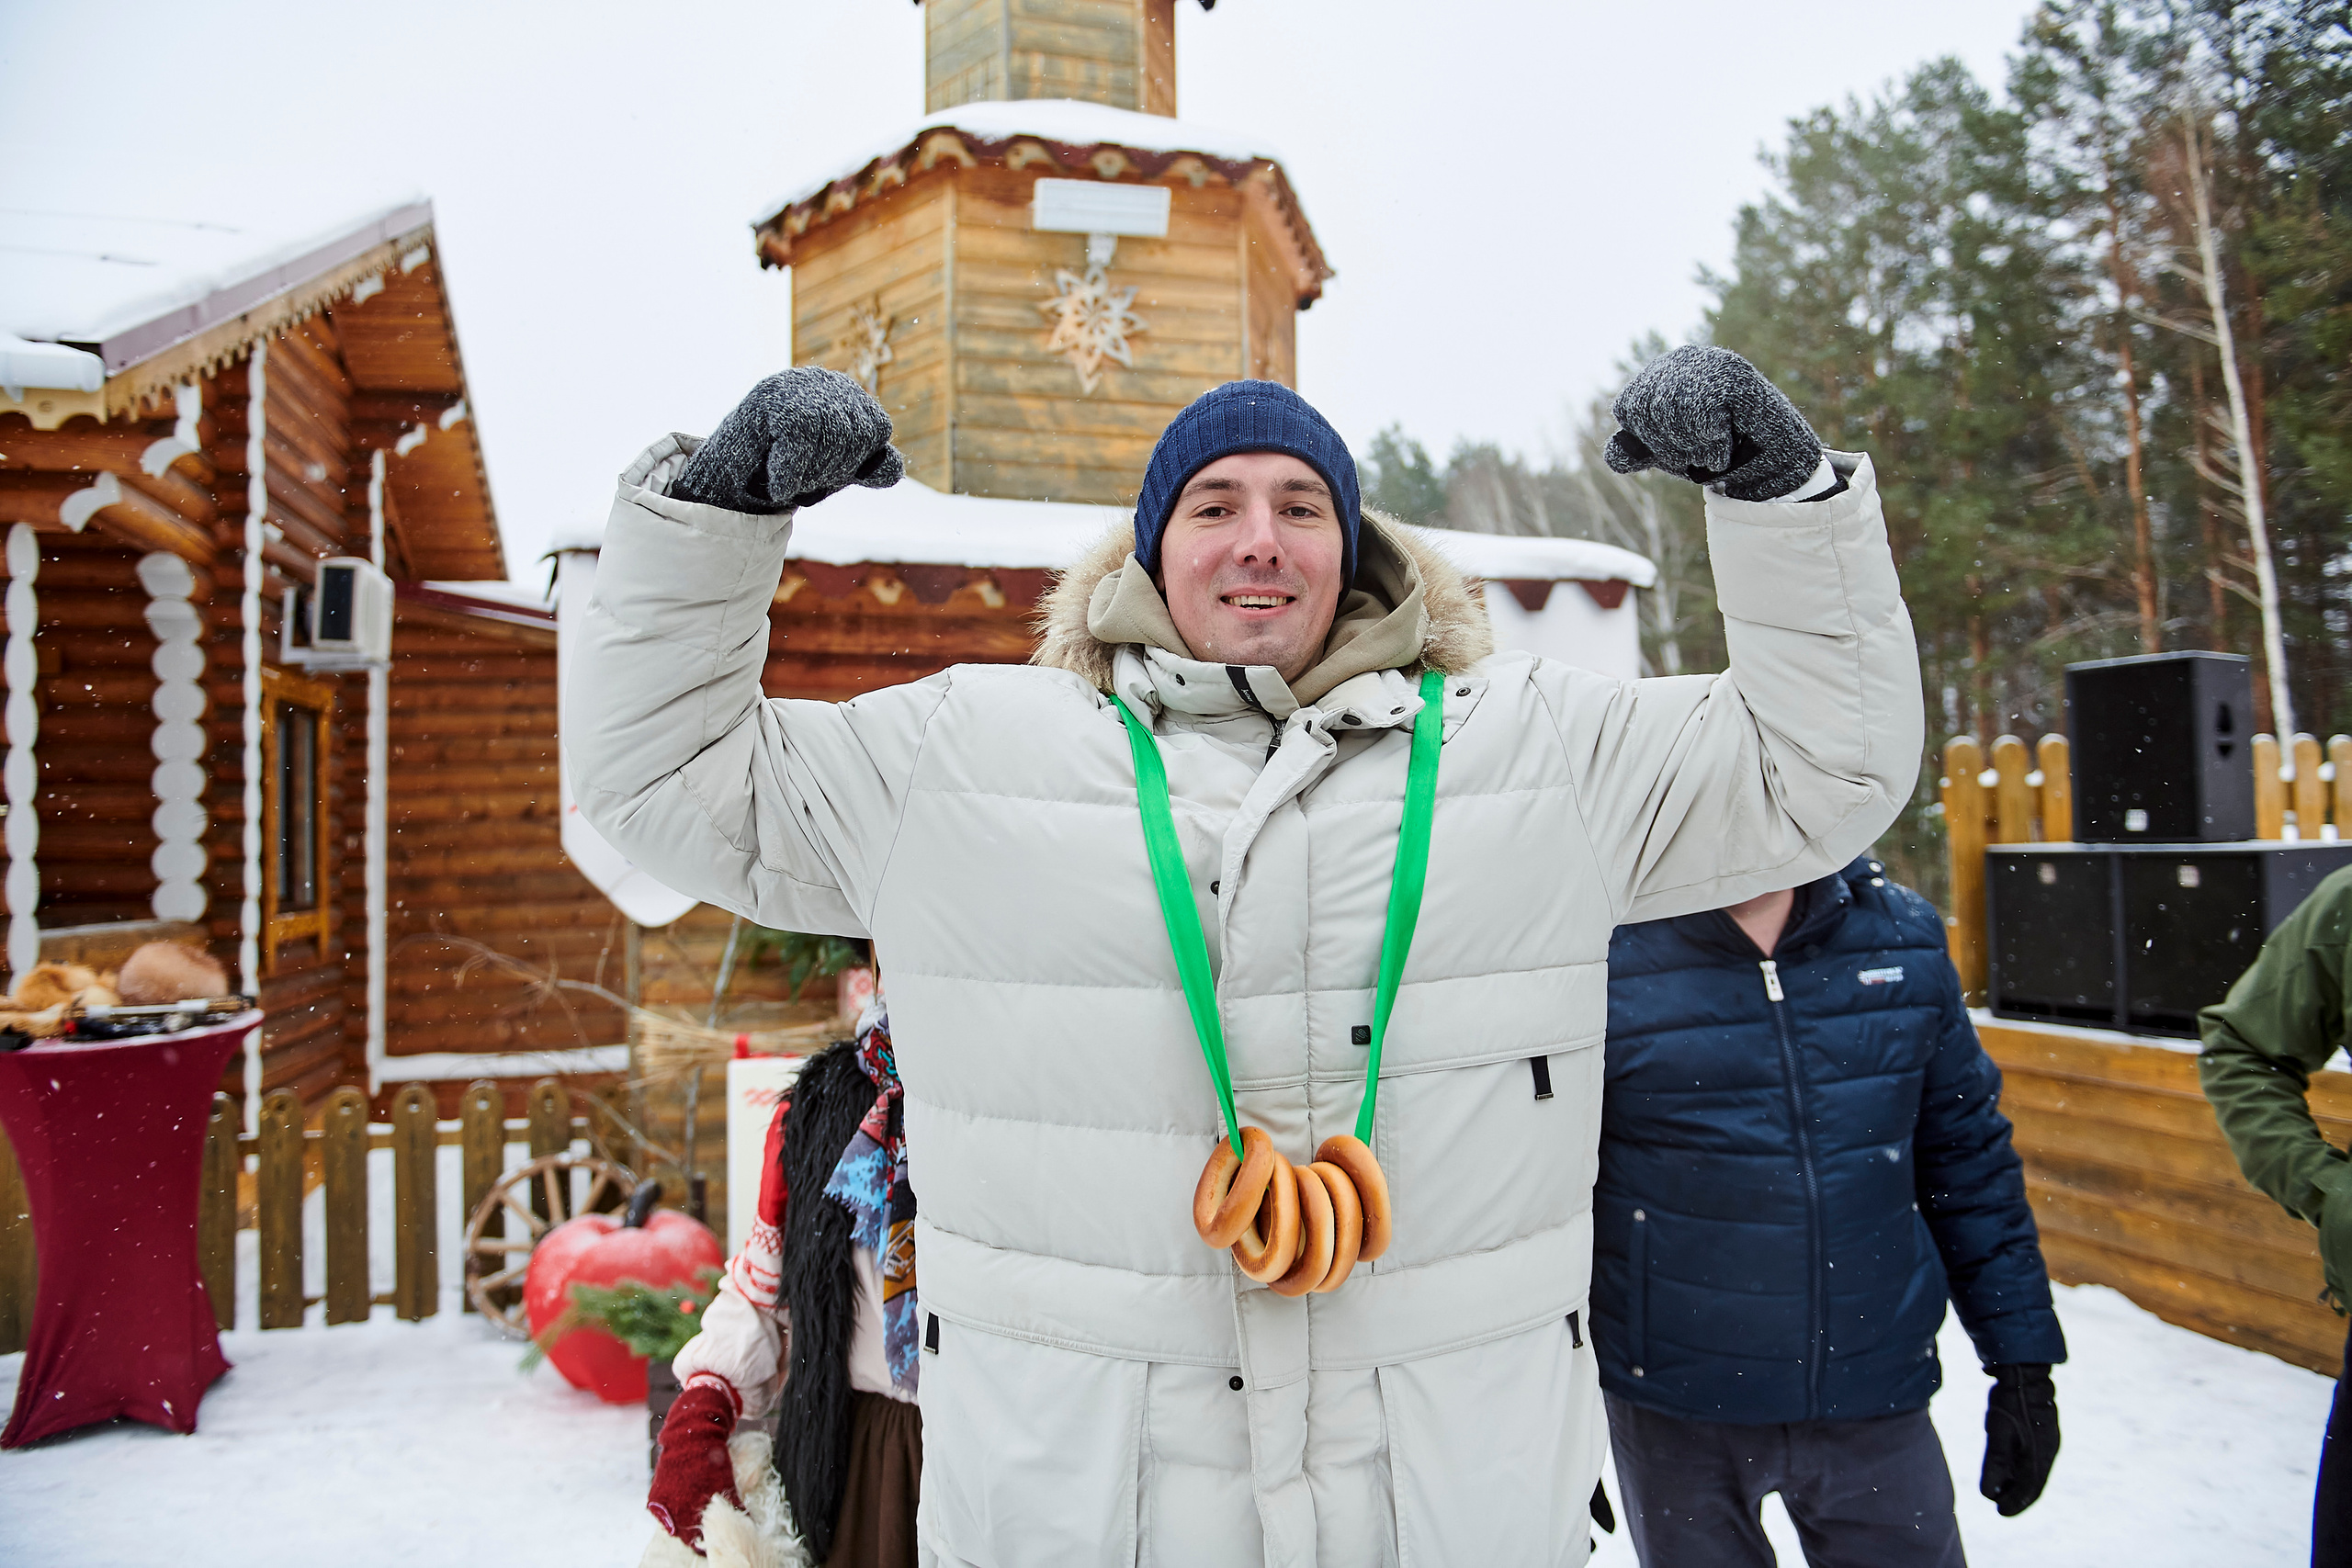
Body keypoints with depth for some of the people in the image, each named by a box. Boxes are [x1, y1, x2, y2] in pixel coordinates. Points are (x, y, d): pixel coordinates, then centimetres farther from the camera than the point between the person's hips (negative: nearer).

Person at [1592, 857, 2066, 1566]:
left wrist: (2022, 1360, 7)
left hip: (1875, 1400, 3)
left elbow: (1968, 1156, 8)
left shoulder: (1905, 937, 0)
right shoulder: (1604, 958, -12)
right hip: (1674, 1408, -2)